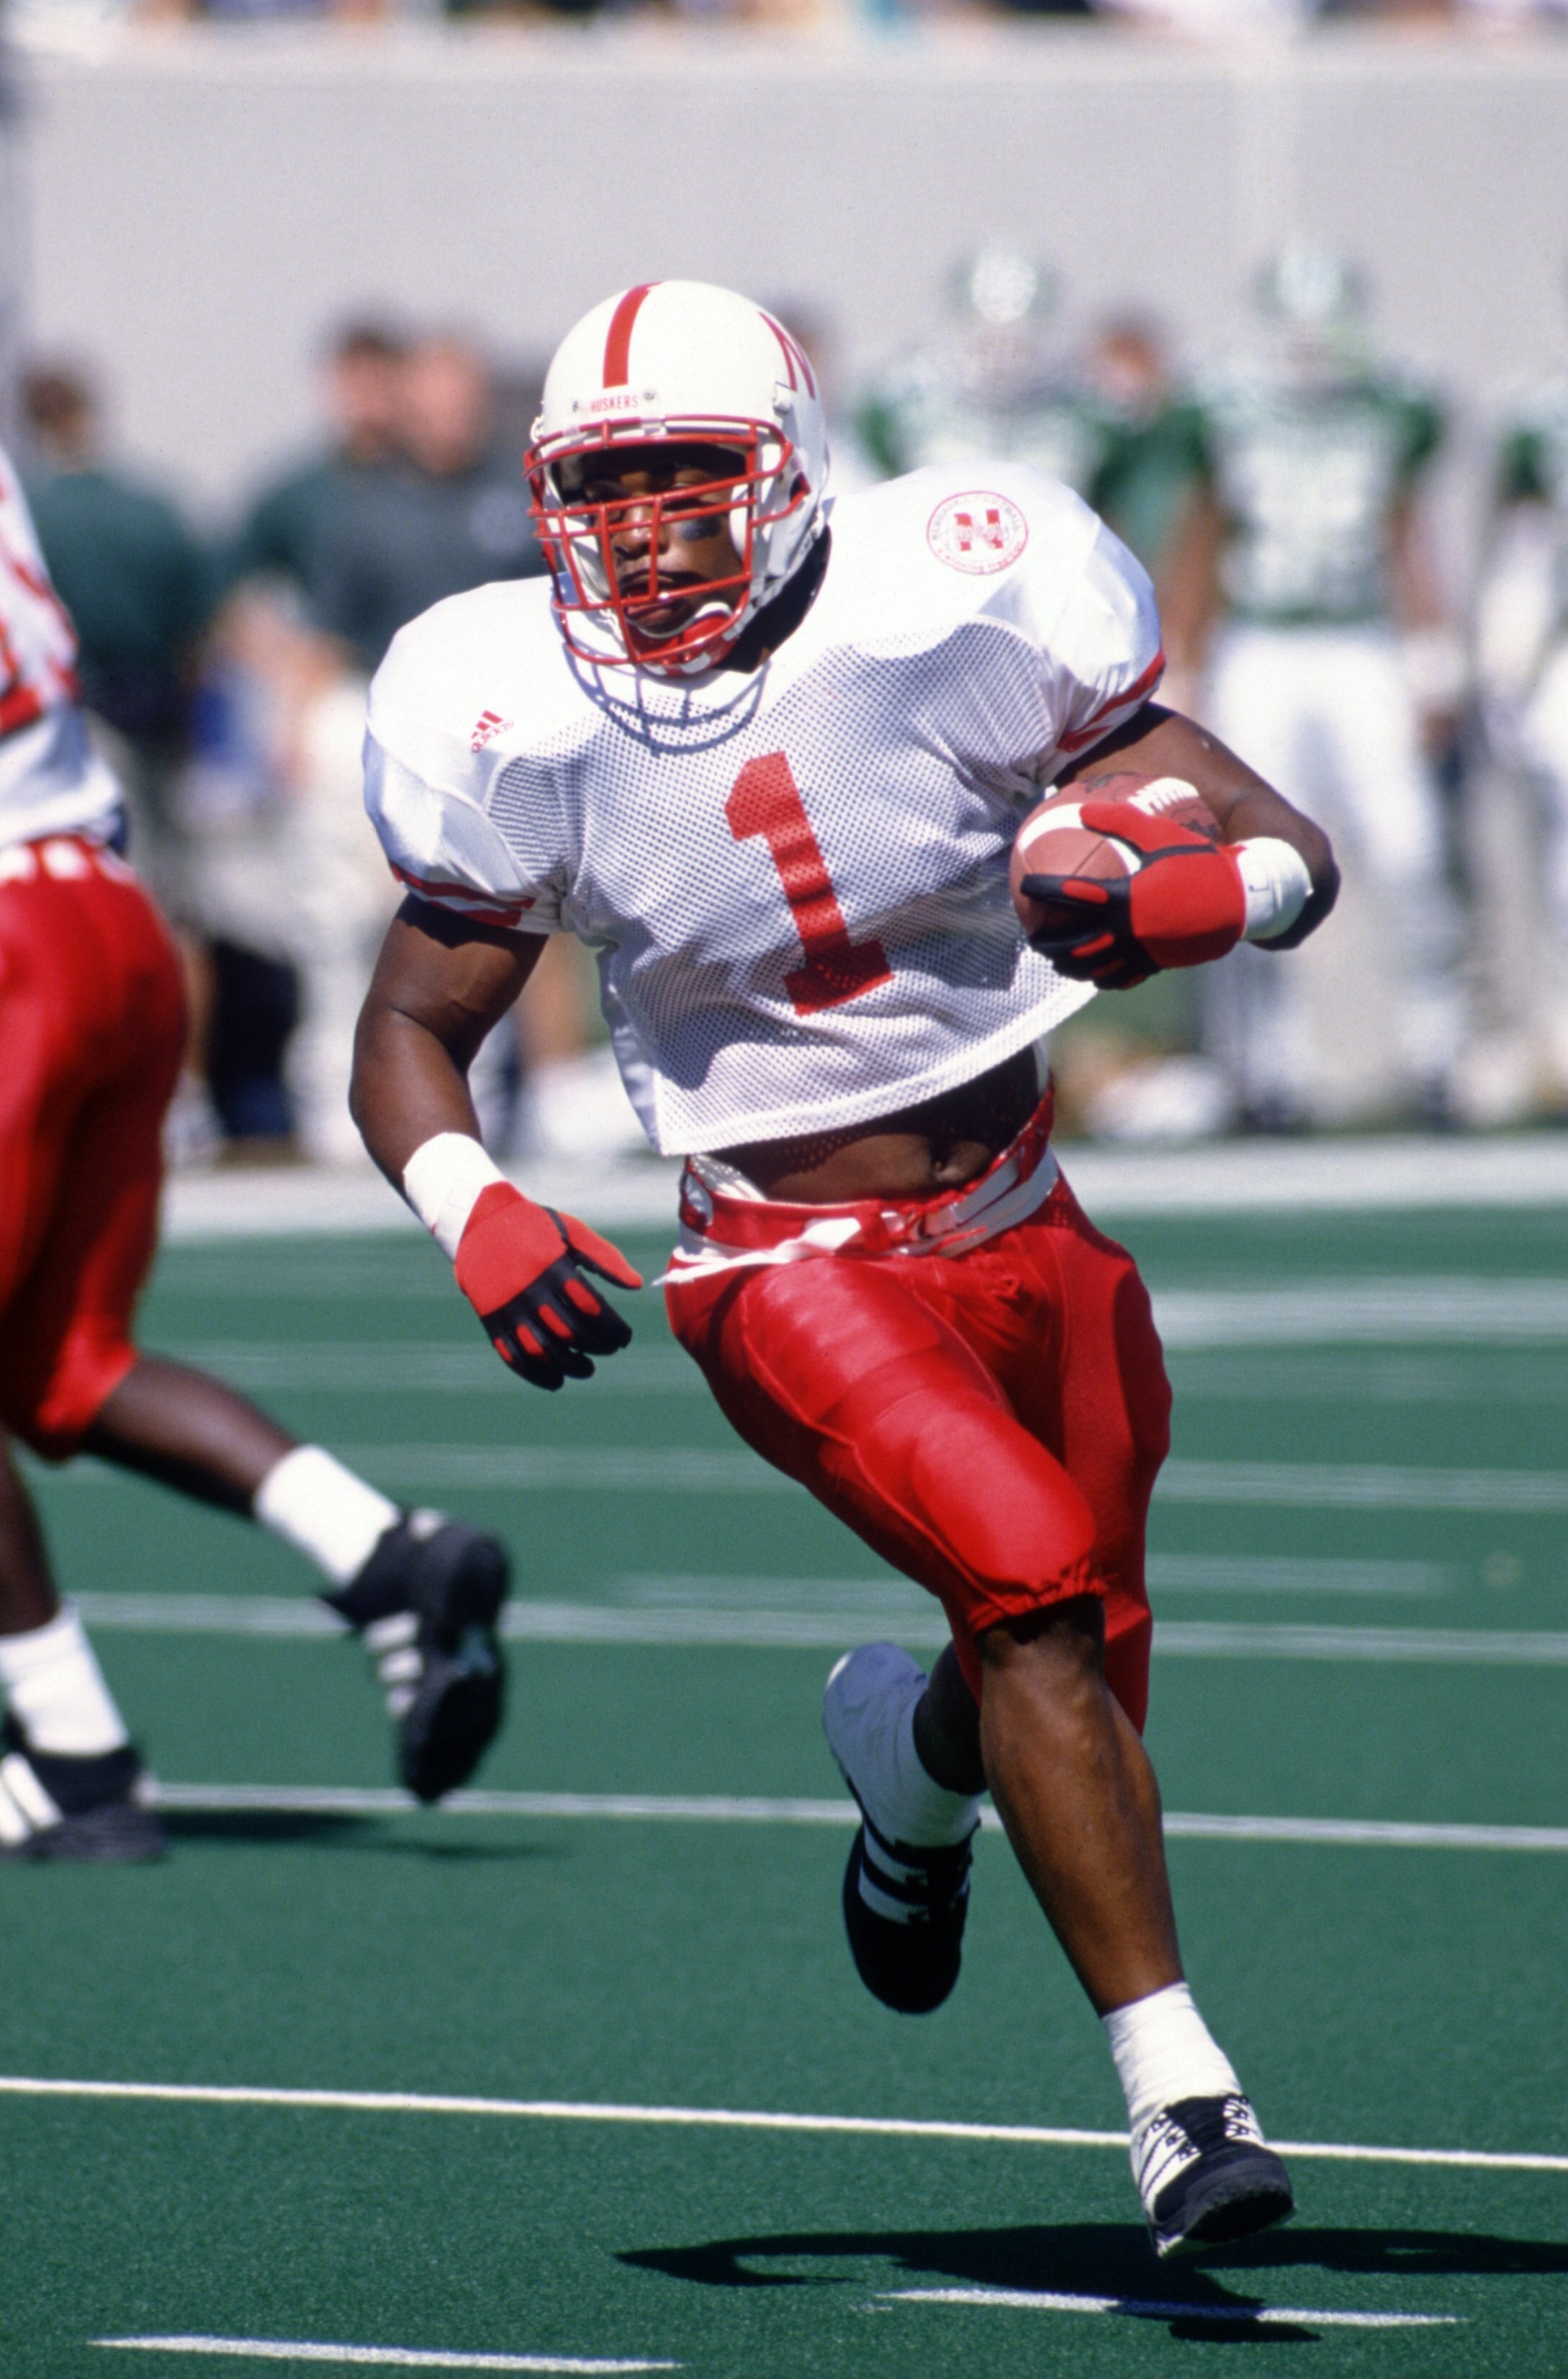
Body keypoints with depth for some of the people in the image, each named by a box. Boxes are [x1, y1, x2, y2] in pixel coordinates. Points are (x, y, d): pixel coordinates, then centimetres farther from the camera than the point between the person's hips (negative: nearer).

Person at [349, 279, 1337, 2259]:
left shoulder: (946, 612, -12)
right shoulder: (523, 724, -10)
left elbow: (1290, 849, -7)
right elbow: (410, 1035, 1)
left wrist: (1204, 896, -31)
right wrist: (474, 1221, -19)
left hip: (1023, 1226, 3)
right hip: (793, 1264, -3)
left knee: (1071, 1692, 11)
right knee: (1035, 1578, -26)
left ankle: (905, 1750, 50)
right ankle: (1177, 2091, -23)